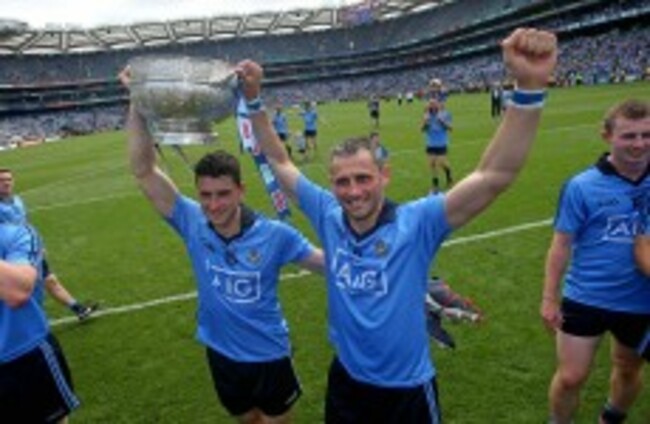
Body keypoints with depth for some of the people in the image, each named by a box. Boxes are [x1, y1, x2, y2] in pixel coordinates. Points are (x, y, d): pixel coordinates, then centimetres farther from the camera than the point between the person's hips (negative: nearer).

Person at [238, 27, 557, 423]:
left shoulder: (416, 223, -22)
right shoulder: (329, 217, -12)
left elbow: (494, 176, -32)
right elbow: (280, 163, -1)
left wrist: (530, 87, -43)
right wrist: (254, 98, -7)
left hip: (406, 391, -3)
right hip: (345, 381, 3)